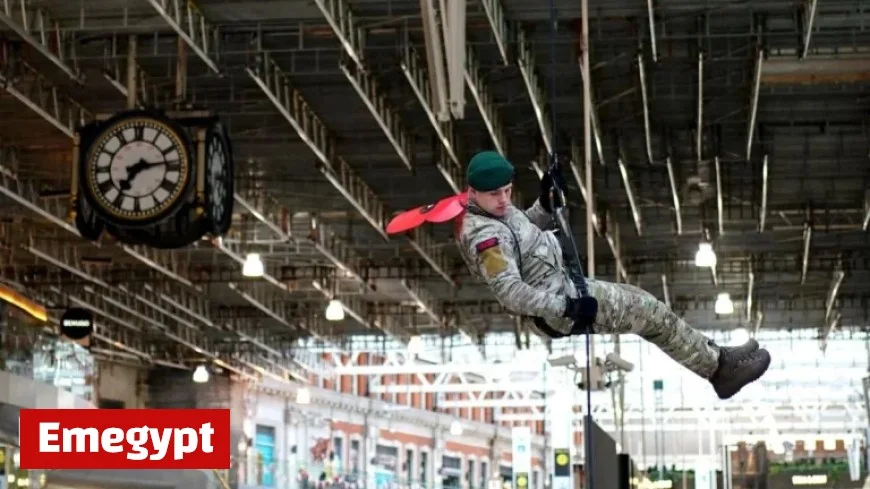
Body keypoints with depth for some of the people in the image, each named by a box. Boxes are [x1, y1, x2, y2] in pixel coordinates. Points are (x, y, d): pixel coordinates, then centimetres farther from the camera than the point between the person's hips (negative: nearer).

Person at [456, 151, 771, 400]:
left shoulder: (496, 210, 4)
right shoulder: (484, 235, -27)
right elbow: (508, 291, -33)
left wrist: (545, 204, 4)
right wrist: (567, 308, -34)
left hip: (565, 289, 10)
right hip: (562, 301, -10)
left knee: (641, 302, 18)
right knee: (653, 314, -2)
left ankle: (710, 356, 27)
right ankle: (719, 367, 13)